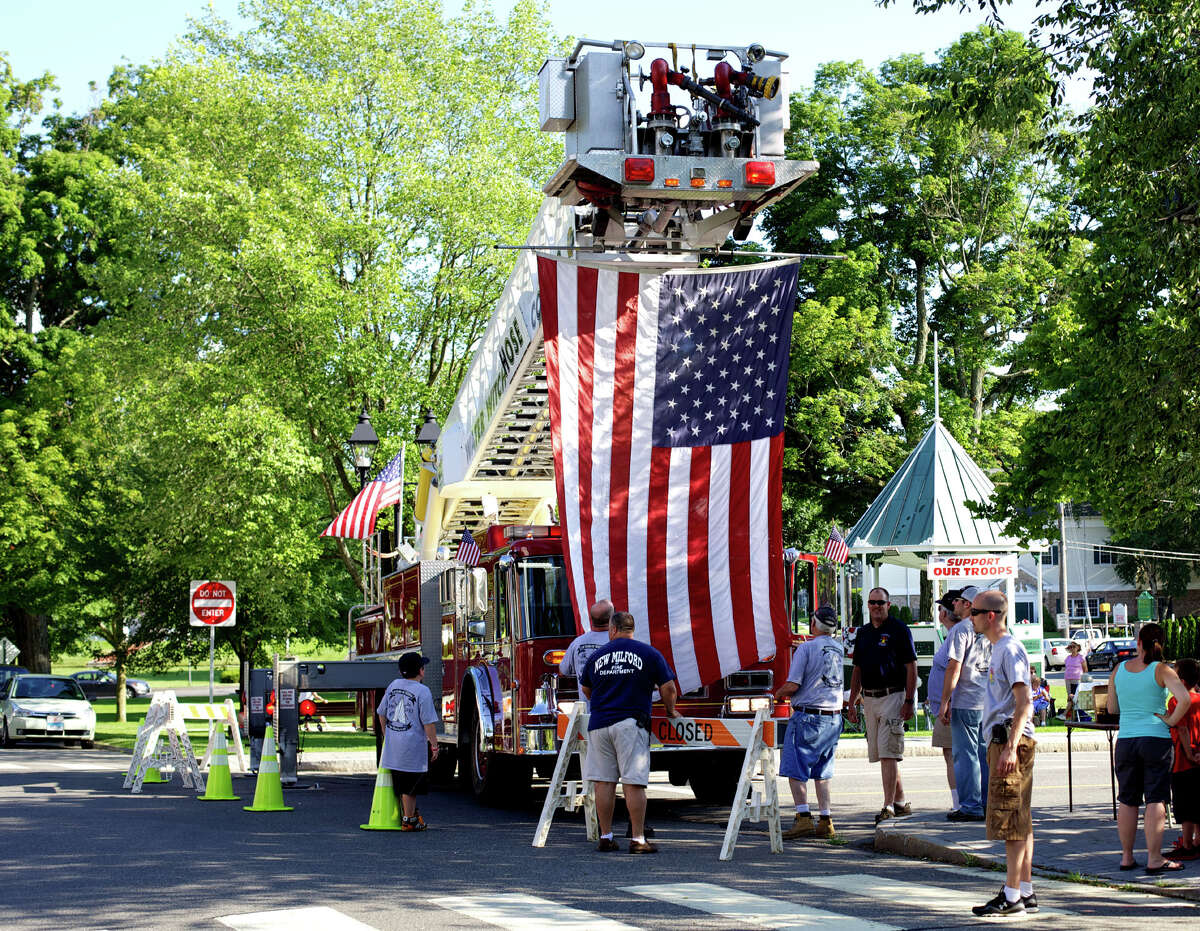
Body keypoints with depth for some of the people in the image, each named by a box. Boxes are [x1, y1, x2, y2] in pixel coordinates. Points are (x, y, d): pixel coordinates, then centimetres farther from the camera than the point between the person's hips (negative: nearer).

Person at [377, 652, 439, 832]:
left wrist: (386, 736, 27)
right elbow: (428, 723, -14)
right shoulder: (423, 691, -12)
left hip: (392, 747, 6)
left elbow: (382, 714, 16)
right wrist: (434, 745, -5)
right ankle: (409, 820, 8)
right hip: (413, 748, -6)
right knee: (409, 786, 2)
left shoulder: (393, 685, 8)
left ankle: (412, 812, 28)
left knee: (402, 784, 15)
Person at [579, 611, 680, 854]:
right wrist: (671, 711, 19)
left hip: (599, 724, 3)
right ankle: (638, 840, -5)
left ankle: (605, 837, 10)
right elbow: (668, 688, 0)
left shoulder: (597, 655, 11)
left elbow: (586, 690, 25)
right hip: (631, 724, -3)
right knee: (634, 783, -3)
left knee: (604, 782, 6)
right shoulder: (649, 653, 3)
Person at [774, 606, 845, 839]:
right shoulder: (839, 649, 10)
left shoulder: (806, 648, -11)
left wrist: (778, 694, 7)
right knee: (822, 772, 13)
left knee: (795, 769, -2)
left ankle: (804, 818, -13)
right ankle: (826, 821, 10)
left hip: (808, 716, -7)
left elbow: (793, 685, -15)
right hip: (834, 718, 7)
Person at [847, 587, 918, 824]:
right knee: (879, 753, 10)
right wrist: (852, 702, 13)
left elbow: (911, 667, -8)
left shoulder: (899, 629, -5)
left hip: (892, 696, -7)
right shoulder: (863, 633, 14)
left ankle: (889, 806, -12)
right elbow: (857, 670, 18)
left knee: (888, 753, -12)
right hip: (869, 698, 7)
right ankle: (901, 802, 20)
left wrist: (909, 701, -14)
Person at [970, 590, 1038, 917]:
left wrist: (1011, 747, -25)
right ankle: (1025, 892, 15)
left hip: (1012, 740, -10)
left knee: (1011, 821, -8)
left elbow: (1023, 702, -20)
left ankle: (1012, 897, -7)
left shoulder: (1010, 649, -12)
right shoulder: (997, 649, 18)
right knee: (1020, 822, 11)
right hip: (1001, 739, 10)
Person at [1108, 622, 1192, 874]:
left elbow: (1112, 708, 12)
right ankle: (1154, 859, -2)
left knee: (1127, 800, 10)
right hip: (1156, 739, -4)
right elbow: (1185, 699, -22)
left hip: (1125, 740, 4)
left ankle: (1127, 856, 15)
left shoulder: (1119, 670, 5)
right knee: (1156, 800, -1)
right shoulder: (1161, 670, -7)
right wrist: (1171, 720, -8)